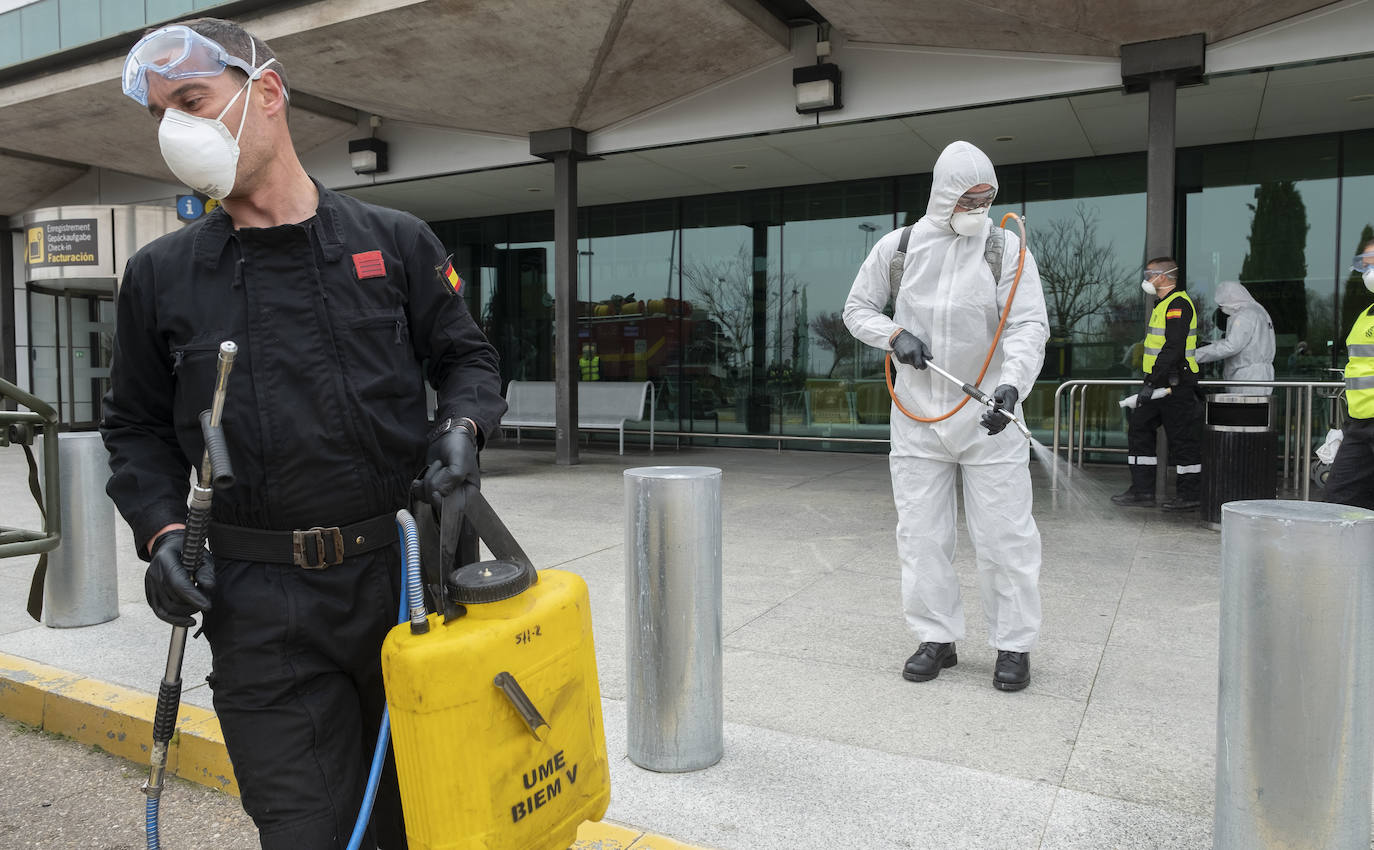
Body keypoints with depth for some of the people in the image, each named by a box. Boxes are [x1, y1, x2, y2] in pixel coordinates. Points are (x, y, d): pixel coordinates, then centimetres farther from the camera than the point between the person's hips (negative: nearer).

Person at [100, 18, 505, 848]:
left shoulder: (397, 242, 3)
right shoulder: (160, 275, 6)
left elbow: (469, 357, 9)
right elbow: (137, 427, 13)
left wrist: (462, 426, -11)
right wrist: (161, 531, -2)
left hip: (402, 574, 0)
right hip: (260, 605, 0)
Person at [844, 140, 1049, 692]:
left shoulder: (1006, 248, -3)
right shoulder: (898, 247, 2)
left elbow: (1029, 325, -10)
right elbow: (857, 309, 12)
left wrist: (1012, 383, -27)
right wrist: (893, 335, -9)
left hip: (989, 415, -2)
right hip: (917, 413, 2)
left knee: (1003, 536, 1)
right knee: (921, 533, 8)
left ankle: (1013, 646, 17)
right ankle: (937, 638, 22)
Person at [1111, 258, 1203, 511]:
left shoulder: (1178, 304, -14)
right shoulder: (1165, 304, 19)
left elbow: (1174, 348, -23)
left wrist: (1152, 383, -25)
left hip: (1175, 384, -10)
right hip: (1161, 383, 10)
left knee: (1182, 439, -2)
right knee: (1139, 430, 8)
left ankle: (1190, 496, 8)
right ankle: (1142, 491, 11)